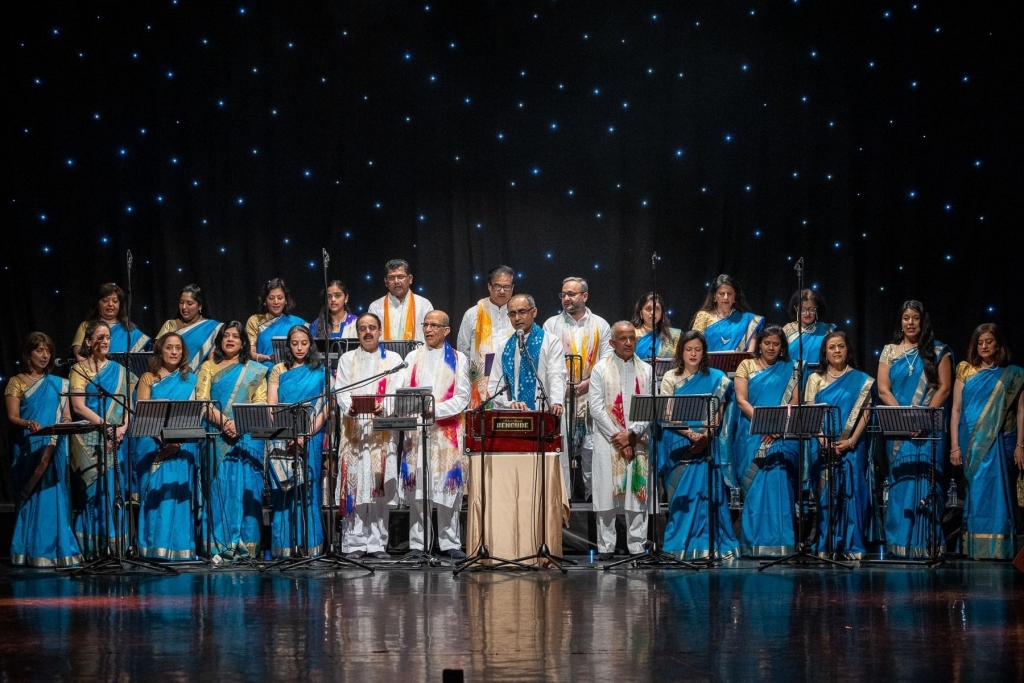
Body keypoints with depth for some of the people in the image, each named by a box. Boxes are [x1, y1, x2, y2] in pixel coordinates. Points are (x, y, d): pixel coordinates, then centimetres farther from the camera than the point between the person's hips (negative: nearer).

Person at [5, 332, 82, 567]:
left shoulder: (58, 384, 16)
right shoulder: (17, 382, 3)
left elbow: (66, 415, 13)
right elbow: (12, 417, -5)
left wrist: (67, 422, -11)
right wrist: (28, 424, -26)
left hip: (54, 450, 3)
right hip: (28, 448, -3)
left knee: (54, 497, -1)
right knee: (32, 497, -7)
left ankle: (55, 550, 0)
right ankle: (33, 552, -6)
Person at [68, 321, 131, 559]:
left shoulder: (119, 370, 14)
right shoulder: (80, 369, 3)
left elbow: (127, 404, 11)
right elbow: (78, 406, -7)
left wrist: (123, 427, -9)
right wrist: (106, 426, -16)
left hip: (115, 440, 4)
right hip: (90, 440, -3)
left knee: (115, 492, 0)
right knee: (94, 491, -7)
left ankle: (114, 547, 2)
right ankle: (93, 548, -6)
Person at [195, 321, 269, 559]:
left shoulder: (255, 370, 14)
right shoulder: (208, 367, 13)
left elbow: (261, 404, 3)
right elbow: (202, 400, 1)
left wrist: (240, 425, -14)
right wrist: (224, 422, -15)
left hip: (247, 437, 0)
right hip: (217, 437, 0)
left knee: (245, 489, -5)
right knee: (219, 487, -6)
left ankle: (245, 545, -6)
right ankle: (218, 546, -8)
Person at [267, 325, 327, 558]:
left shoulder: (320, 372, 9)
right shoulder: (279, 371, 12)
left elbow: (324, 408, 1)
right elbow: (271, 406, 4)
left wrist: (306, 435, -13)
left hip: (311, 437, -1)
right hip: (282, 439, 1)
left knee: (306, 490, -5)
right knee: (284, 489, -5)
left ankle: (308, 545, -5)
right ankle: (284, 546, -5)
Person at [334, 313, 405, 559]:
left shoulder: (393, 359, 11)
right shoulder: (347, 360, 14)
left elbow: (396, 392, -1)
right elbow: (341, 391, 3)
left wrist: (382, 407, -22)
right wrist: (350, 407, -19)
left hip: (382, 430, 0)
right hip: (354, 430, 0)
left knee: (379, 485, -2)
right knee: (355, 485, -4)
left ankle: (378, 543, 1)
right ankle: (354, 543, -3)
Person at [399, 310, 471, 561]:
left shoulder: (458, 360, 8)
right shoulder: (413, 358, 15)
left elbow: (462, 398, 0)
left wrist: (435, 409, -14)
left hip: (447, 433, -2)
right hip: (417, 432, 2)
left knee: (449, 487, -3)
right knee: (416, 487, -2)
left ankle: (450, 543, 2)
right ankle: (417, 544, 2)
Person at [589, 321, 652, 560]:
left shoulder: (646, 370, 8)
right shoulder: (601, 369, 4)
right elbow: (597, 408, -2)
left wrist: (632, 435, -11)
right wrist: (618, 438, -10)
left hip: (638, 441, 1)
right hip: (608, 441, -1)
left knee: (638, 492, 1)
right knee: (607, 493, -3)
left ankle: (637, 546, 5)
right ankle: (606, 547, 1)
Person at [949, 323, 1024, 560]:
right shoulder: (966, 372, 8)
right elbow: (956, 410, 6)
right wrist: (955, 446, -1)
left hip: (998, 442, -1)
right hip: (971, 442, 1)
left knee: (996, 492, -6)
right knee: (975, 492, 1)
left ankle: (997, 548, -4)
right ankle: (976, 548, 6)